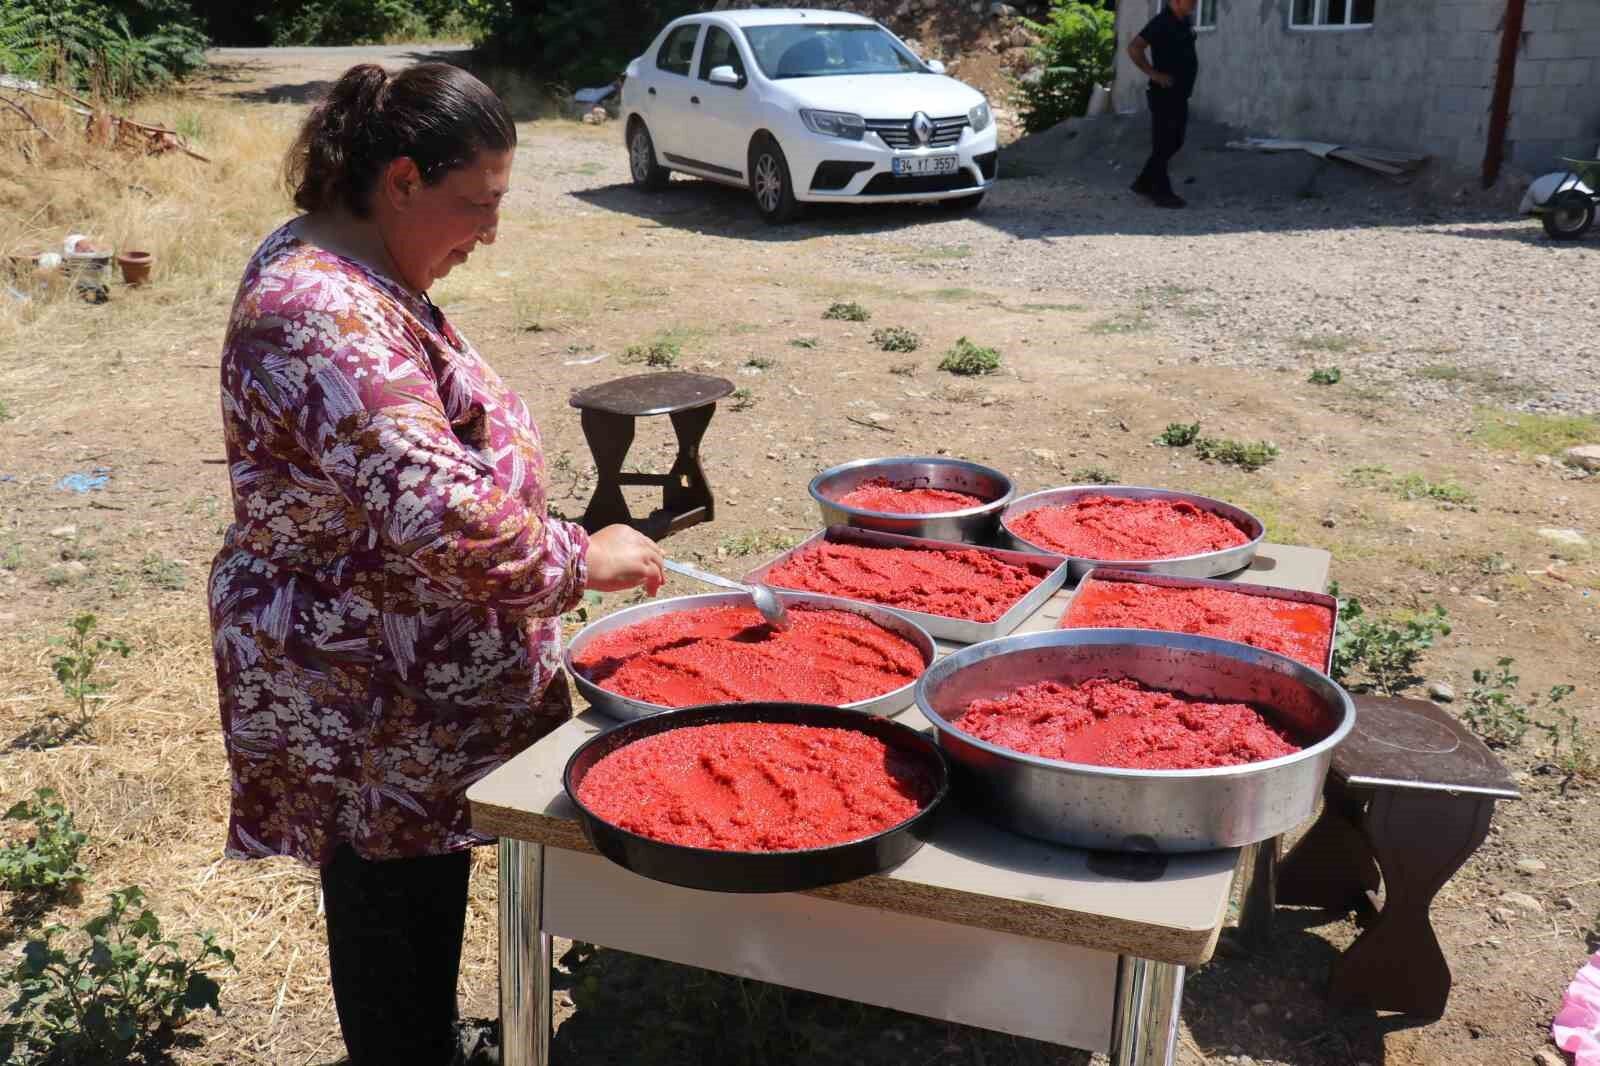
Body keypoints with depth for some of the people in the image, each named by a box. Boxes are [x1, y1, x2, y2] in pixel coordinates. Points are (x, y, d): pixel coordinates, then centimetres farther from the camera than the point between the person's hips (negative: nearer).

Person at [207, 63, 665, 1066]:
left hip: (400, 680, 10)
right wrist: (581, 559, -21)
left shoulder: (344, 276, 6)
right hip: (375, 709, -10)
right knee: (396, 918, 10)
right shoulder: (325, 318, -28)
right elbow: (443, 519, -36)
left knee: (418, 907, 26)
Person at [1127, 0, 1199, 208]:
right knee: (1163, 144, -2)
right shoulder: (1161, 23, -16)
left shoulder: (1183, 22, 11)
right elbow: (1134, 48, -25)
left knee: (1174, 143, 14)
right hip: (1164, 95, -9)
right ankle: (1161, 192, 6)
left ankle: (1144, 183, 23)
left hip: (1180, 94, 9)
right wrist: (1154, 74, -22)